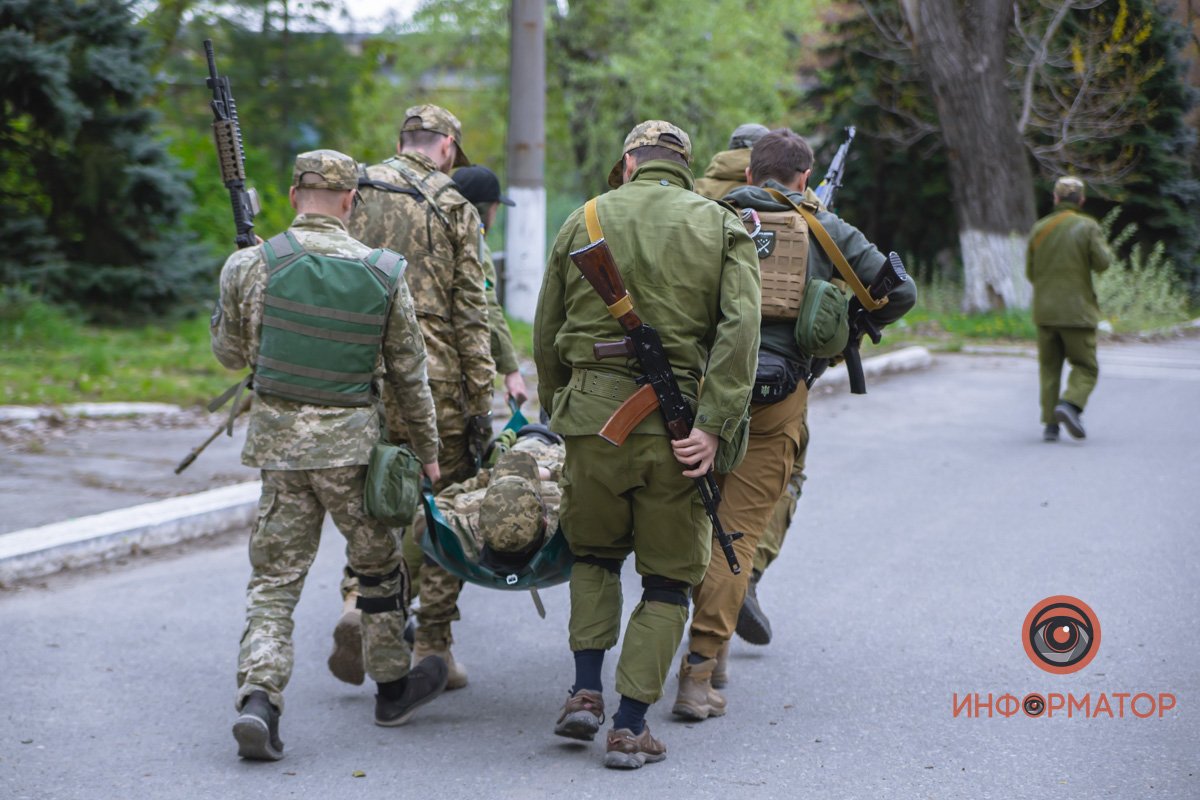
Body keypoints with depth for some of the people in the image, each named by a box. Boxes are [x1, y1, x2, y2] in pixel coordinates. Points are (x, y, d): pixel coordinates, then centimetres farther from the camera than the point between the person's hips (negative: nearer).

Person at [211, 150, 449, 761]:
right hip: (351, 439, 0)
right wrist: (427, 451, 15)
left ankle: (259, 699, -10)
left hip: (278, 438, 1)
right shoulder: (384, 273, -4)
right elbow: (408, 374, 4)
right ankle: (394, 687, 32)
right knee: (378, 565, 19)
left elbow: (230, 353, 8)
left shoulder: (251, 266, -5)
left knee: (274, 578, 6)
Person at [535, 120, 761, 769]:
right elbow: (740, 329, -10)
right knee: (668, 577, 10)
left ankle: (586, 691, 11)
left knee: (594, 553, 23)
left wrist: (557, 409, 26)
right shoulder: (722, 227, 5)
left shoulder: (585, 221, 9)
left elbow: (545, 334, 13)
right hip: (675, 425, -1)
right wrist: (716, 425, -13)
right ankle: (630, 727, 5)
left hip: (593, 412, 1)